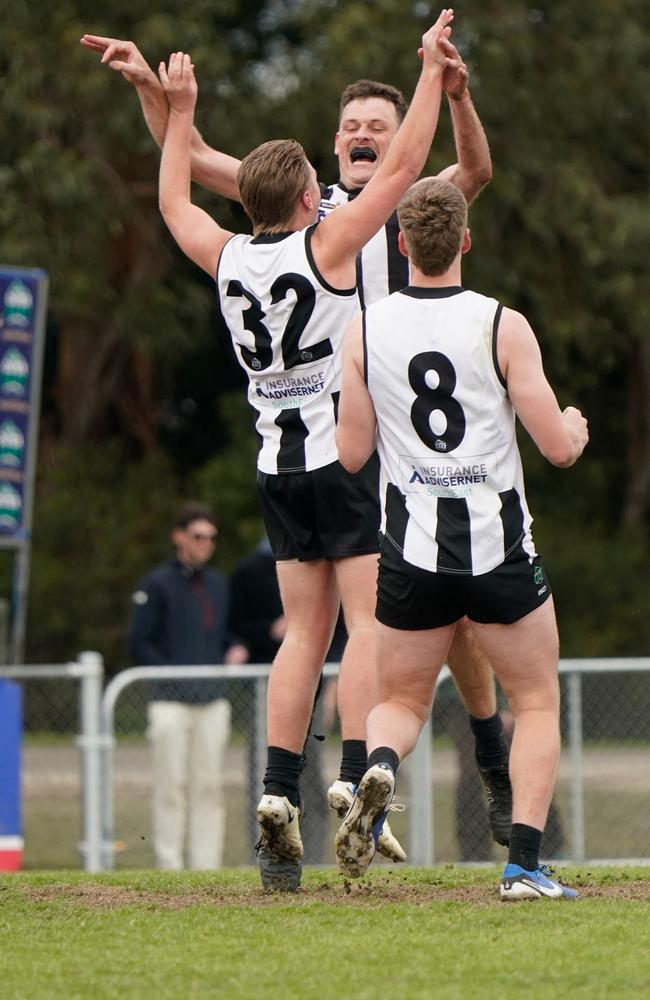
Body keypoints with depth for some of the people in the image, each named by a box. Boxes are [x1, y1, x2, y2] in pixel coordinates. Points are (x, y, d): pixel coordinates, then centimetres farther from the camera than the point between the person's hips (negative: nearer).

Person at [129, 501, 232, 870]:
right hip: (172, 701, -5)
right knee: (172, 786, -5)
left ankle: (207, 868, 8)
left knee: (210, 787, 4)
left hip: (213, 700, 5)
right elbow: (140, 643, -4)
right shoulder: (157, 584, -2)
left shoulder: (219, 584, 16)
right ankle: (170, 869, -2)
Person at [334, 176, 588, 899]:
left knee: (400, 700, 19)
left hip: (412, 549, 2)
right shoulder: (503, 326, -8)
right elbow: (558, 448, -8)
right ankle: (524, 862, -1)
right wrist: (575, 427, 15)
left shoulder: (365, 331, -1)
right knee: (537, 702, 12)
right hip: (498, 544, -2)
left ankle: (379, 766, -16)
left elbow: (351, 454, 3)